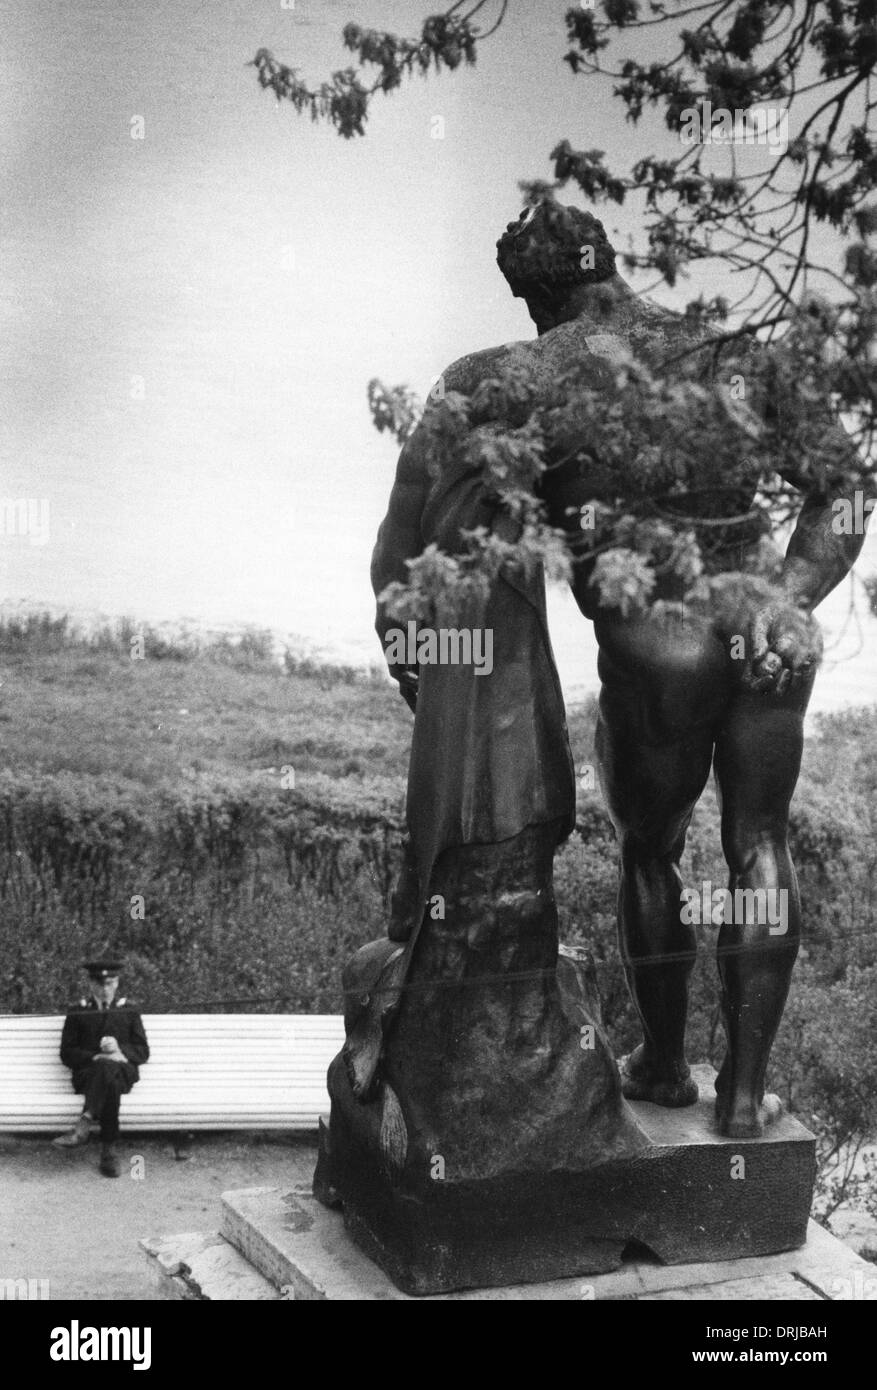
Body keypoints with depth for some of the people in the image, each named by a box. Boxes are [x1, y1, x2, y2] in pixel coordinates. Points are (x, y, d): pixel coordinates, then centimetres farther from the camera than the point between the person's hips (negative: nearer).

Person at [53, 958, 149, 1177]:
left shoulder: (129, 1012, 20)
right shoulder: (77, 1013, 17)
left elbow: (143, 1052, 13)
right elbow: (67, 1054, 8)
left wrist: (120, 1050, -10)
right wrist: (96, 1057, -11)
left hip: (122, 1073, 1)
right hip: (87, 1074, -1)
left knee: (108, 1068, -41)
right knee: (109, 1085, -41)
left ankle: (83, 1126, -53)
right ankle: (108, 1151, -47)